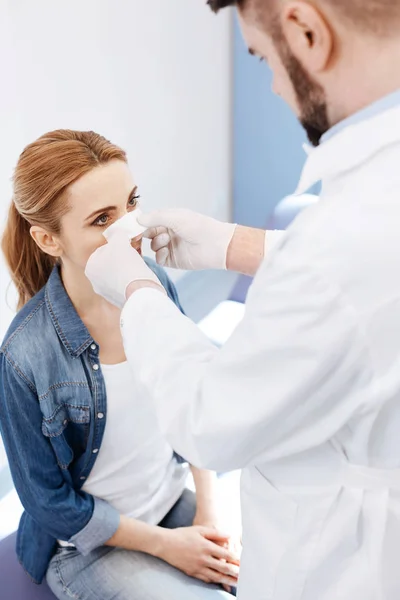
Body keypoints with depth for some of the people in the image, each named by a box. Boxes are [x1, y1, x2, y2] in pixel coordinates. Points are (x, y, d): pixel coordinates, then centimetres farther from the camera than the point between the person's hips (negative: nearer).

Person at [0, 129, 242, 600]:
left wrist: (209, 507, -5)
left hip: (174, 501, 5)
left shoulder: (155, 282, -13)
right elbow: (50, 501, -14)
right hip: (89, 543, -4)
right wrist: (165, 544, -11)